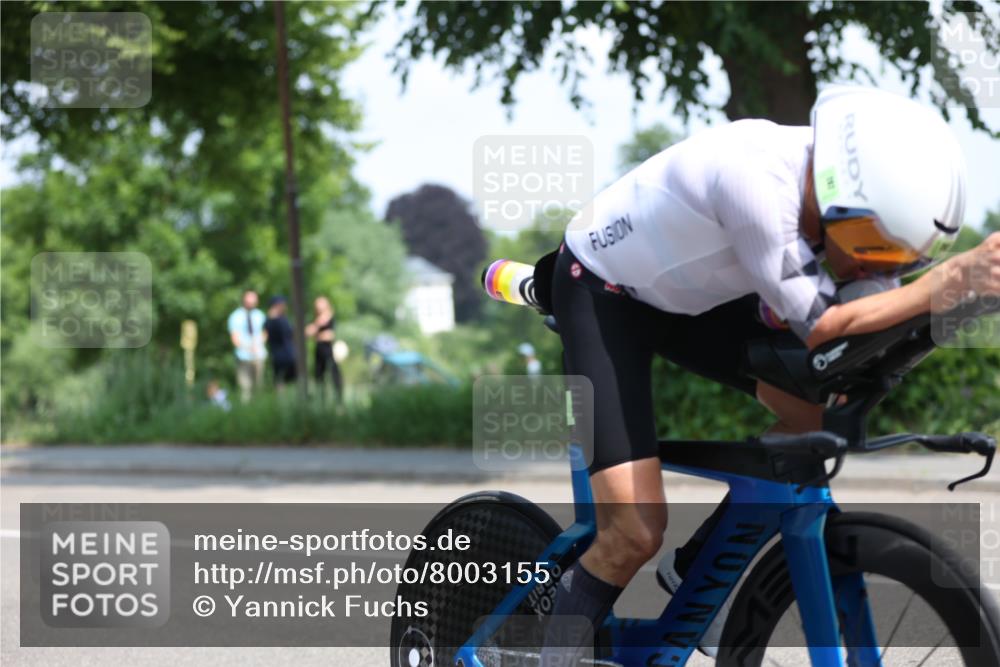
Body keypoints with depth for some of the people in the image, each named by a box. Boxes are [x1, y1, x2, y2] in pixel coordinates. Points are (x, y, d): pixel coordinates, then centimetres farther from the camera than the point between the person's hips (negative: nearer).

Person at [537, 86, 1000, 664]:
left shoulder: (845, 176, -16)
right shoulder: (757, 182, -38)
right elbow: (823, 327, -35)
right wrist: (953, 280, -42)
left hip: (690, 295, 8)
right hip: (601, 292, -7)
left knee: (820, 414, -5)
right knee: (637, 531, -17)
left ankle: (692, 570, 12)